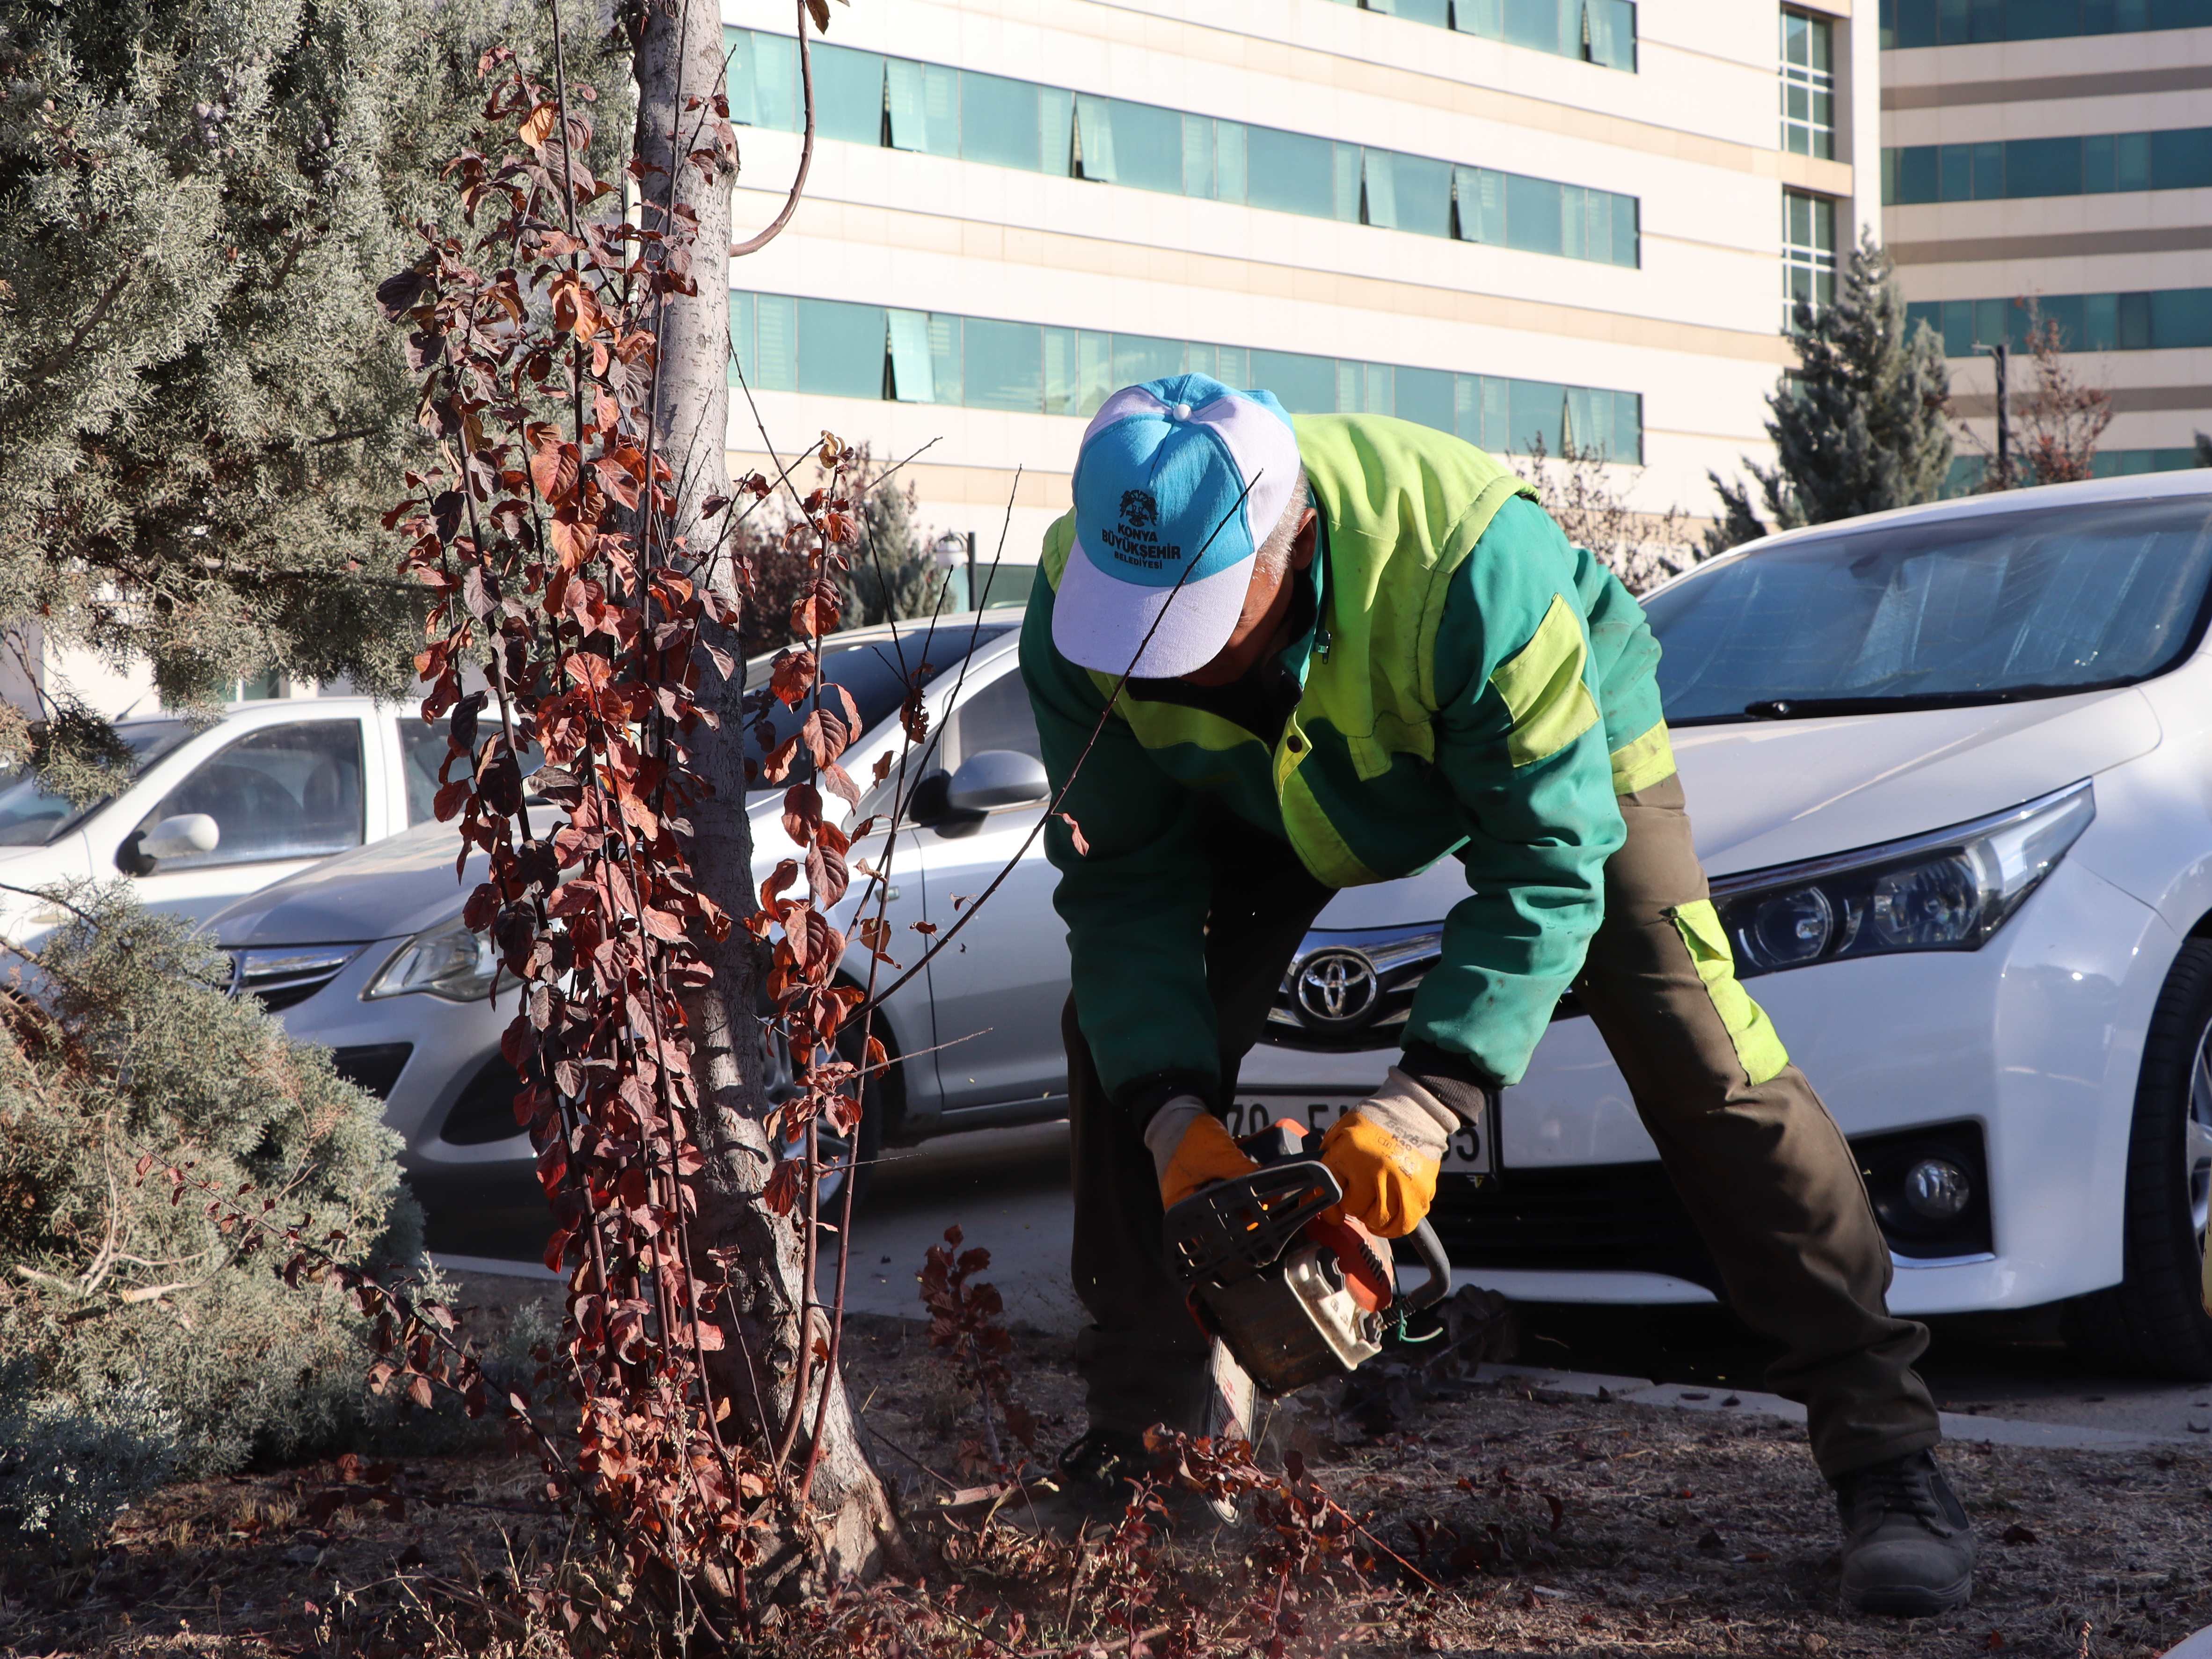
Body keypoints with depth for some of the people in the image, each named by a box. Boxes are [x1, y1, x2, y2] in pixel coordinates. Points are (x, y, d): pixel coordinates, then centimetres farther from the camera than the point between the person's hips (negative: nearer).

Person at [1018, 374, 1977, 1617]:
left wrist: (1429, 1100, -47)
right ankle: (1142, 1431, 5)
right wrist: (1170, 1111, -34)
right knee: (1125, 1047, -9)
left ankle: (1888, 1450, -7)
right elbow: (1122, 882, -22)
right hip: (1267, 790, 4)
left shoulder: (1469, 562, -45)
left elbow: (1547, 860, -39)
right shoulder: (1078, 606, -31)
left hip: (1562, 747, -4)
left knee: (1702, 1058, -15)